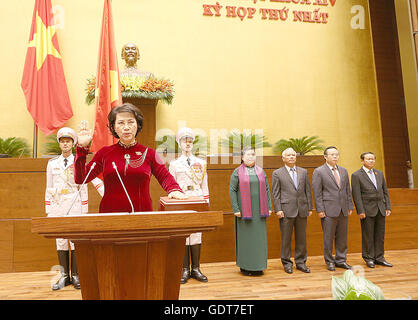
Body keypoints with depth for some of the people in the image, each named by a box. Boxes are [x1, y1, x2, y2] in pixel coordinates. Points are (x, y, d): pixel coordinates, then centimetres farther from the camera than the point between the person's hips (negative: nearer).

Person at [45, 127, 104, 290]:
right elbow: (49, 188, 13)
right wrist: (48, 211, 10)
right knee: (60, 240, 5)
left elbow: (95, 179, -4)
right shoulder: (52, 163, 11)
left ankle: (75, 275, 9)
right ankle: (64, 276, 14)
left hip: (75, 205, -2)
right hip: (57, 206, 3)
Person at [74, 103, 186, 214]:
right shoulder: (105, 153, 10)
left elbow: (165, 176, 9)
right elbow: (80, 178, 7)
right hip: (109, 212, 0)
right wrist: (82, 147, 0)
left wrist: (174, 190, -11)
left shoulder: (149, 153, 9)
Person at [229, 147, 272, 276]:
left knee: (260, 237, 7)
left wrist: (269, 207, 4)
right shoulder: (237, 172, -1)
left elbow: (267, 189, 11)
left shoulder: (261, 171, 10)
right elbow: (232, 190, -6)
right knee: (245, 237, 3)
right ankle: (245, 266, 16)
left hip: (259, 211, 4)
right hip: (244, 211, -3)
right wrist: (236, 209, -13)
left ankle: (258, 266, 19)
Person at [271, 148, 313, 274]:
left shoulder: (303, 172, 12)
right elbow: (275, 193, -2)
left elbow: (308, 191, 12)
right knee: (286, 239, 4)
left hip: (302, 210, 3)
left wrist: (310, 208, 7)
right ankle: (287, 263, 17)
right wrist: (278, 210, -9)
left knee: (301, 238, 10)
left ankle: (301, 262, 23)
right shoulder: (277, 173, 2)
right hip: (286, 210, -3)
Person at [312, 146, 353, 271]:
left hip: (343, 210, 5)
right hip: (329, 210, -5)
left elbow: (348, 190, 16)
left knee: (342, 237, 11)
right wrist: (320, 210, -12)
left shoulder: (343, 171, 14)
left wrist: (350, 207, 11)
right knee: (328, 237, 2)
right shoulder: (318, 171, -4)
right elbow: (317, 193, -7)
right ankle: (330, 262, 15)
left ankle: (341, 260, 23)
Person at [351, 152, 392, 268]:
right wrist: (360, 211, -14)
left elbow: (385, 191, 14)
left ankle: (379, 258, 19)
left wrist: (388, 207, 6)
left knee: (380, 235, 9)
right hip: (367, 210, -5)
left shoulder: (379, 174, 13)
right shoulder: (356, 175, -5)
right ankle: (369, 258, 13)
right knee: (368, 235, 2)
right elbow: (356, 195, -10)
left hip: (380, 209, 5)